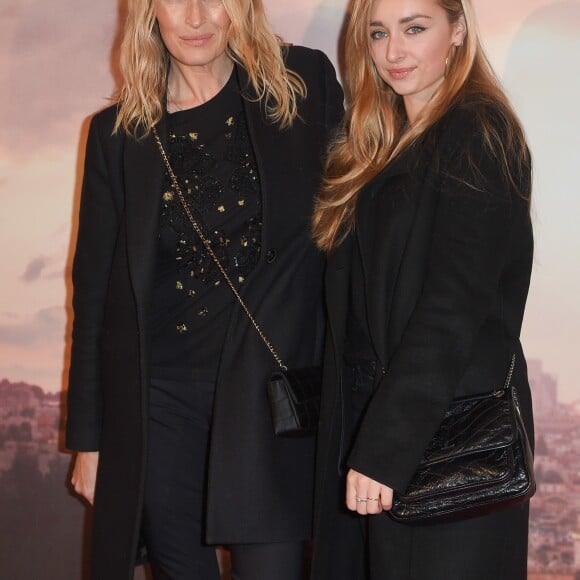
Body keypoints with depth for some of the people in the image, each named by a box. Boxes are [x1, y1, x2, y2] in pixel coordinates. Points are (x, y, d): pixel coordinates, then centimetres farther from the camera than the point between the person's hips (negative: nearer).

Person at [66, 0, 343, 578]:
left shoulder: (306, 83, 1)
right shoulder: (117, 131, 5)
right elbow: (93, 289, 8)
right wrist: (87, 439, 8)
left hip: (269, 391, -1)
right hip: (158, 397, 2)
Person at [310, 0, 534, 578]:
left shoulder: (478, 135, -12)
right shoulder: (378, 144, 13)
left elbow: (454, 304, -20)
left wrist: (385, 444, -22)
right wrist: (365, 437, 6)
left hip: (448, 423, -7)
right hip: (365, 412, 7)